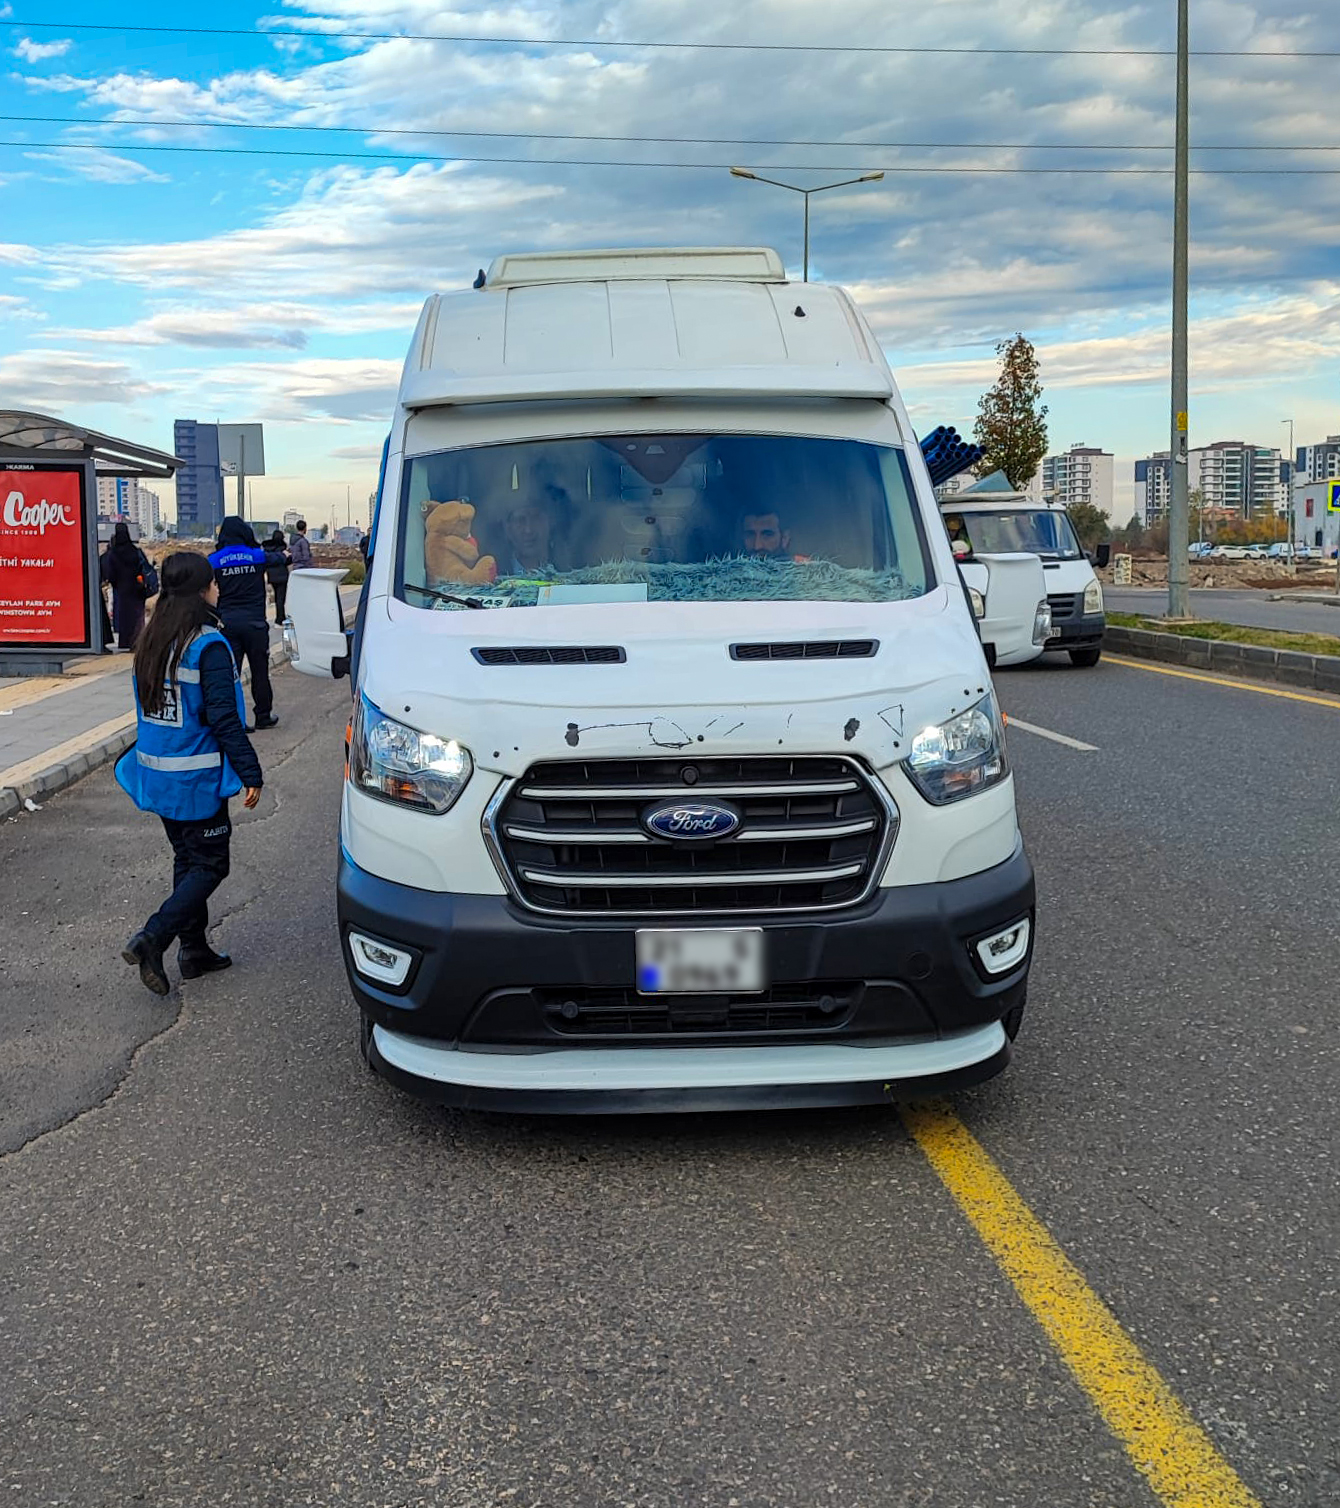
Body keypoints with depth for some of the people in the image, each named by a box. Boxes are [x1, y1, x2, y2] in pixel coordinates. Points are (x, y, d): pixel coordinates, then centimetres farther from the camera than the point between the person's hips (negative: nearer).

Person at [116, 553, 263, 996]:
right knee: (209, 865, 2)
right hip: (196, 778, -8)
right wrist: (251, 772, -14)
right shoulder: (208, 645, -18)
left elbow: (146, 708, 14)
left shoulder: (150, 641, 6)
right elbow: (223, 718, -19)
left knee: (187, 859, 17)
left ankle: (194, 950, 22)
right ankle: (151, 940, -11)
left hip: (157, 773, 8)